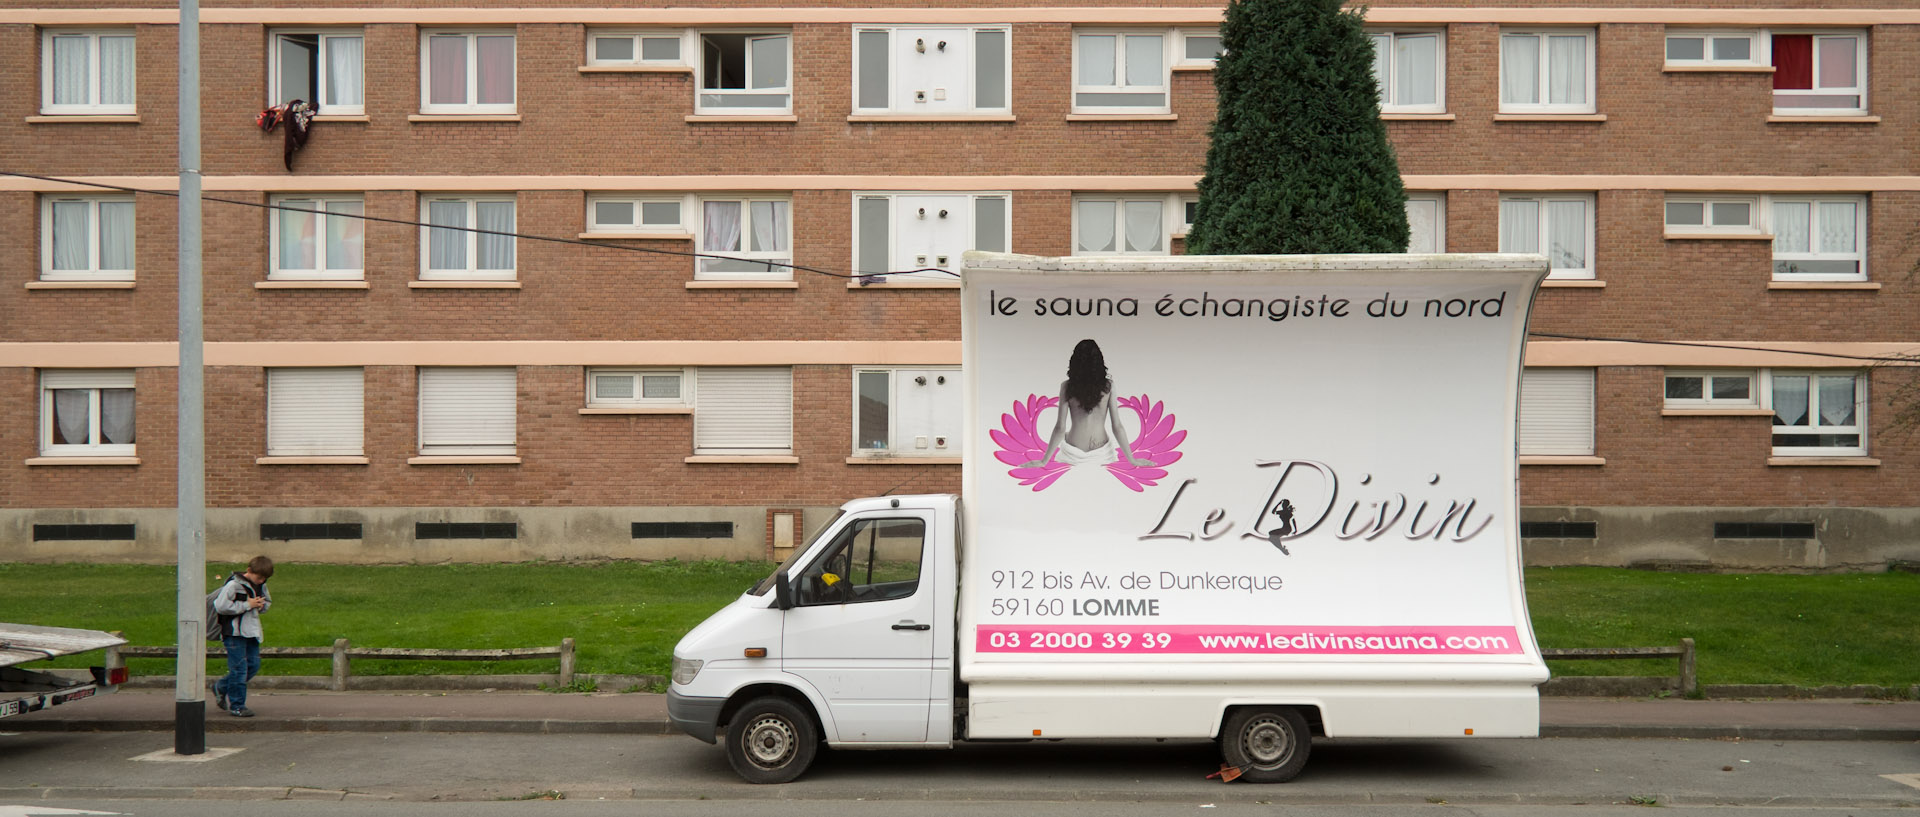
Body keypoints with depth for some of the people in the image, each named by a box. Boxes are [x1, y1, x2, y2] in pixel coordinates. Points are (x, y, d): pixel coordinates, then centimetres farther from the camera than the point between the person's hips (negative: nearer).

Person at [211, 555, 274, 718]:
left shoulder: (261, 585, 10)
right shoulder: (234, 585, -13)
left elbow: (268, 602, 26)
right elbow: (221, 606, -21)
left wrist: (261, 605, 0)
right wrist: (247, 605, -18)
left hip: (251, 632, 8)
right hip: (235, 632, -8)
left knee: (253, 666, 8)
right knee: (239, 668, -6)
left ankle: (221, 687, 29)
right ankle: (236, 706, 3)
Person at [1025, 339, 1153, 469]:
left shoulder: (1066, 387, -8)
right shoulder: (1108, 386, -7)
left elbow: (1060, 428, -8)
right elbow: (1117, 427, -6)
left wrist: (1044, 461, 1)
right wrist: (1132, 460, 4)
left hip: (1072, 455, 0)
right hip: (1101, 454, 0)